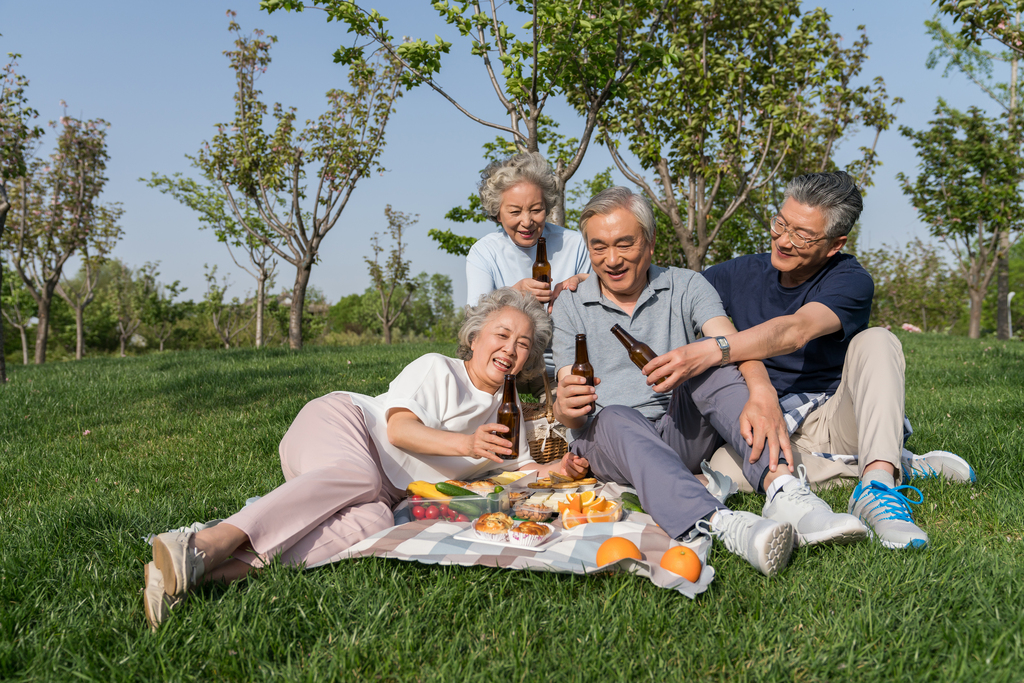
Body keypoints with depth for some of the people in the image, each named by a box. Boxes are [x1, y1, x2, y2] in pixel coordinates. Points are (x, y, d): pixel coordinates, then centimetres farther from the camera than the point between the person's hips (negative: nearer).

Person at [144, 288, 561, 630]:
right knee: (359, 476, -41)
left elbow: (527, 470, 23)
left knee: (373, 525, -34)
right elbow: (399, 429, -10)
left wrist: (561, 472, 1)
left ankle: (222, 570, -48)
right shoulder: (437, 370, 3)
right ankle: (209, 544, -52)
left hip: (384, 491, 4)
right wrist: (465, 444, -26)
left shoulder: (507, 412, 23)